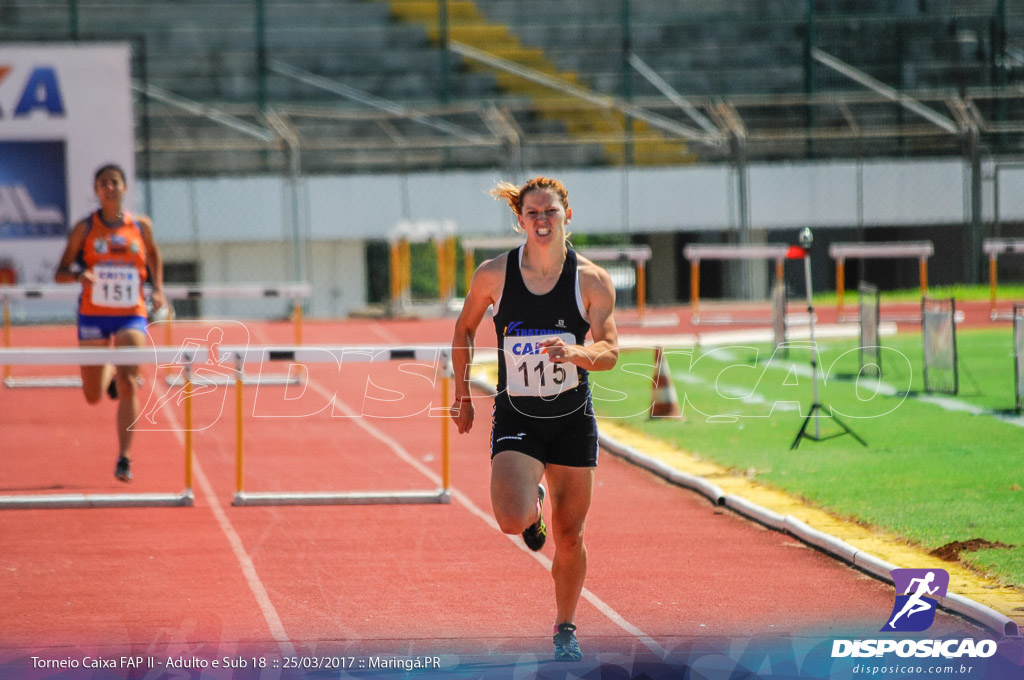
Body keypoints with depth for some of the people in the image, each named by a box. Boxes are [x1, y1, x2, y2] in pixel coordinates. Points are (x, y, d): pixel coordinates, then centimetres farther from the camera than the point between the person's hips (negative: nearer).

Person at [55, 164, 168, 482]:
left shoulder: (141, 226, 1)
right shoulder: (85, 229, -3)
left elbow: (154, 254, 22)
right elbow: (61, 273, -2)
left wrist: (158, 289, 8)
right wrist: (79, 275, -24)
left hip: (131, 315, 0)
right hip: (93, 315, 1)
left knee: (128, 386, -17)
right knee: (93, 396, 9)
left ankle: (124, 458, -13)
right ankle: (110, 373, 47)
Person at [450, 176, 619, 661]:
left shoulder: (592, 281, -8)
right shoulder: (494, 275, -7)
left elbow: (610, 352, -13)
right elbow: (464, 330, 10)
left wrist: (577, 353, -34)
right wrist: (462, 395, 10)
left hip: (573, 420, 1)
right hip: (515, 420, -1)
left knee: (570, 535, 7)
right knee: (513, 521, -22)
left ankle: (565, 630, 29)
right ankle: (532, 506, 17)